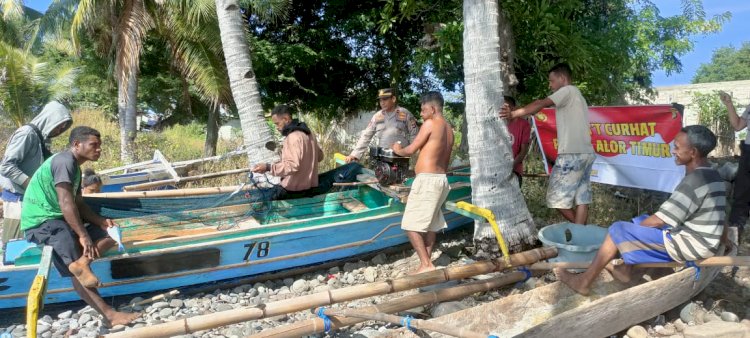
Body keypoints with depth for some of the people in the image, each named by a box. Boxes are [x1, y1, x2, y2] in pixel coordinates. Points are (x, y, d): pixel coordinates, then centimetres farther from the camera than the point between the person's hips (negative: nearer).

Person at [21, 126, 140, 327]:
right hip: (41, 222, -10)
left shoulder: (75, 167, 16)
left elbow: (79, 205, 15)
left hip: (61, 219, 10)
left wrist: (102, 222, -1)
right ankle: (109, 314, -26)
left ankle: (81, 262, -28)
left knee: (110, 235, -4)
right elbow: (66, 203, -25)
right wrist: (83, 235, -24)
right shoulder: (64, 161, -15)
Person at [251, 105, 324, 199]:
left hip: (293, 190, -9)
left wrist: (268, 167, -32)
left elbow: (293, 165, -28)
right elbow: (319, 156, 18)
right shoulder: (308, 133, 9)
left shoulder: (293, 137, -19)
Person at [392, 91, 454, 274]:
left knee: (411, 225, -4)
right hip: (442, 179, 9)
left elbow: (411, 149, -6)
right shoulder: (449, 129, 14)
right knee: (429, 225, 14)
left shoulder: (430, 123, -10)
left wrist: (398, 150, 14)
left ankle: (426, 264, -6)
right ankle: (426, 263, 18)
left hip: (427, 180, -9)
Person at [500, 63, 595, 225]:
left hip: (572, 154, -10)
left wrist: (514, 113, -15)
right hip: (586, 153, 10)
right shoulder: (577, 96, 26)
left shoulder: (568, 90, -3)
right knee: (581, 199, 6)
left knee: (557, 197, -3)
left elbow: (541, 104, -15)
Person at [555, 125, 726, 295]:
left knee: (619, 230, -8)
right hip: (702, 240, 10)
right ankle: (626, 269, 17)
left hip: (689, 244, -10)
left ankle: (584, 281, -2)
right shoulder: (712, 176, 9)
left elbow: (659, 221, -21)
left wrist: (635, 227, -2)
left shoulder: (694, 181, -23)